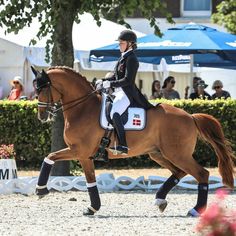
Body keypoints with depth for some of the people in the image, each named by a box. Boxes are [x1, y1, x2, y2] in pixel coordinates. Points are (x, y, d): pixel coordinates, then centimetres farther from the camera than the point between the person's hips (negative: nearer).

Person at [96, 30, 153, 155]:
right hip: (119, 92, 11)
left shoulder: (131, 59, -12)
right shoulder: (123, 57, 18)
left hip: (127, 93, -11)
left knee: (114, 113, -31)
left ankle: (123, 146, -37)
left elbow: (127, 80, -19)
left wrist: (110, 84, -21)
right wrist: (103, 81, 7)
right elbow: (115, 76, 23)